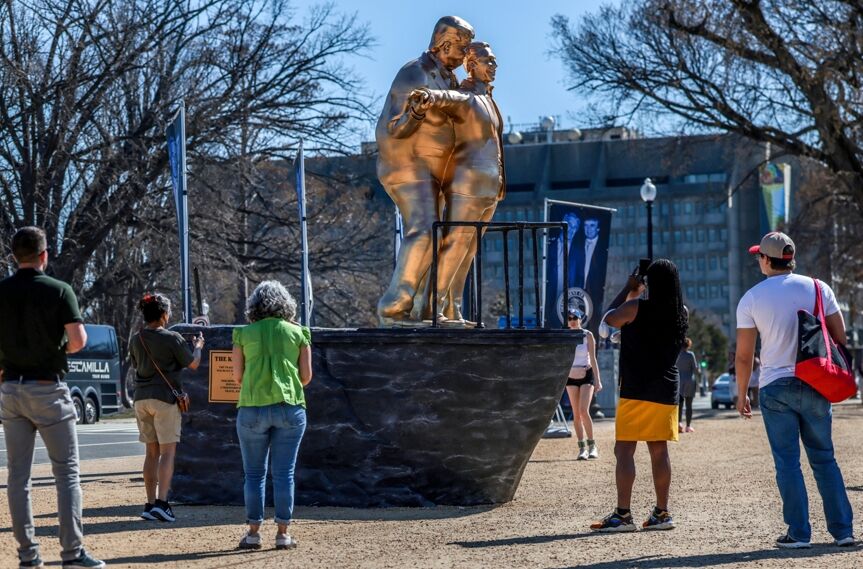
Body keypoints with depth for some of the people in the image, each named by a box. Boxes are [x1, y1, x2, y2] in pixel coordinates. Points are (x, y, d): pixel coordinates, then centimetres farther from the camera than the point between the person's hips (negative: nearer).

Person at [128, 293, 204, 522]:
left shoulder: (136, 340, 7)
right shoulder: (172, 338, -10)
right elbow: (193, 364, -1)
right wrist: (198, 346, 17)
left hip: (142, 399, 6)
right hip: (166, 397, -6)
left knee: (152, 452, 11)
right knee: (168, 452, -4)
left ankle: (150, 504, 9)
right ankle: (161, 503, -15)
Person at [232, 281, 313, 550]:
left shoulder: (244, 333, 5)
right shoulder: (298, 333, 5)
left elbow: (237, 376, 6)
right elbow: (306, 376, 4)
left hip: (252, 408, 0)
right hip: (290, 408, 0)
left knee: (254, 473, 8)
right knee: (284, 473, 4)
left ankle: (253, 532, 8)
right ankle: (283, 533, 4)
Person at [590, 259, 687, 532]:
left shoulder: (636, 308, -12)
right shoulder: (681, 314, 4)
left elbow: (609, 319, 4)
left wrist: (629, 289, 12)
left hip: (637, 391, -6)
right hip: (667, 389, 6)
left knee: (624, 450, -4)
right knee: (659, 450, 11)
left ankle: (622, 514, -10)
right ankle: (661, 513, 13)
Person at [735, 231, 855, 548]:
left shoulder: (751, 299, -2)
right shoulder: (818, 289, 3)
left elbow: (744, 355, -2)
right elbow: (840, 338, 3)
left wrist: (741, 394, 9)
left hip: (775, 388, -2)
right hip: (815, 386, 2)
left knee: (787, 462, 2)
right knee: (824, 458, 10)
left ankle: (799, 533, 1)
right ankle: (842, 530, 9)